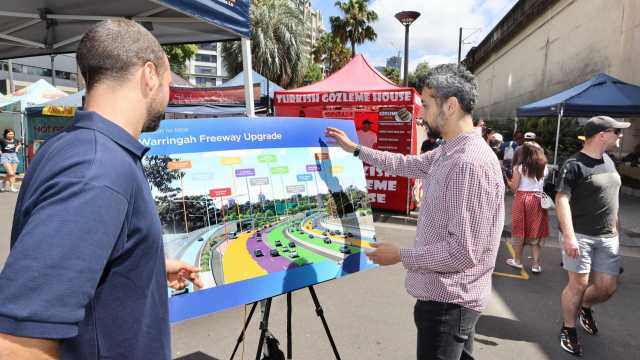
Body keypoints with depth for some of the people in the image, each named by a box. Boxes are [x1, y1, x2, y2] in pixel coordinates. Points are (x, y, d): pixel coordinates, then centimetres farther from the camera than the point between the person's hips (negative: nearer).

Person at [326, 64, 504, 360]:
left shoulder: (471, 163, -27)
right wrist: (355, 149, 21)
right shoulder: (447, 153, 4)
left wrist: (400, 256, -18)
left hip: (448, 300, -9)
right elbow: (406, 164, 19)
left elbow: (464, 251, -28)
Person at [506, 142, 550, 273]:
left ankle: (518, 260, 19)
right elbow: (545, 186, 4)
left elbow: (514, 187, -8)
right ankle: (536, 264, 12)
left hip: (522, 199, -3)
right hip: (538, 200, 3)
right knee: (535, 231, 9)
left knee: (520, 230, 9)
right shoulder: (544, 168, 3)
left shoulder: (519, 167, -8)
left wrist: (508, 181, 10)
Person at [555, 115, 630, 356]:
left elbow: (611, 198, 21)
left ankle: (585, 307, 40)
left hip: (608, 237, 7)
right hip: (580, 236, -7)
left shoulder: (608, 162, 12)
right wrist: (568, 236, -27)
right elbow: (562, 200, -20)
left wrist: (615, 228, 19)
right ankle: (568, 330, 17)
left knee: (607, 287, 10)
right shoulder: (574, 165, -13)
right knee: (578, 284, -1)